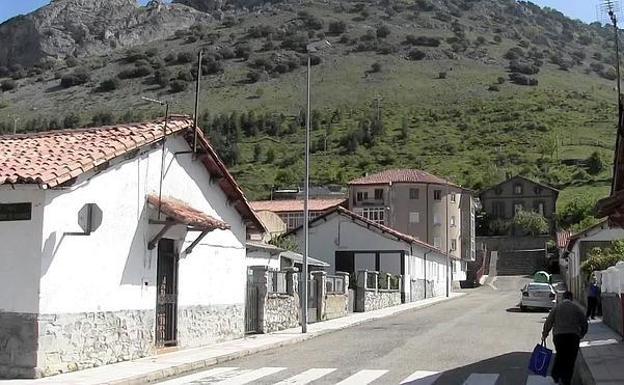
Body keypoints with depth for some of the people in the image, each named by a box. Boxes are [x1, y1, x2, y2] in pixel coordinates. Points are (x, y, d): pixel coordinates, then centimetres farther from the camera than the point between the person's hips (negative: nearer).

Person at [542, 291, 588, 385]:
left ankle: (556, 375, 16)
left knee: (560, 355, 21)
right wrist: (581, 335, 22)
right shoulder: (577, 308, 8)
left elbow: (548, 323, 5)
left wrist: (544, 335, 16)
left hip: (559, 335, 0)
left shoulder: (556, 307, 7)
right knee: (570, 358, 8)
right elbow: (584, 323, 8)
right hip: (573, 336, 0)